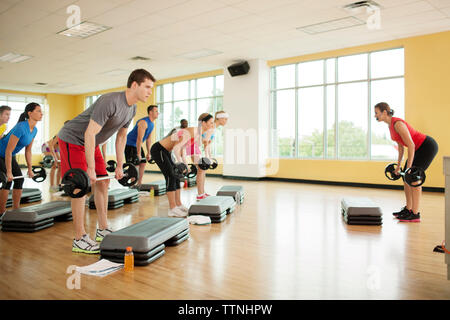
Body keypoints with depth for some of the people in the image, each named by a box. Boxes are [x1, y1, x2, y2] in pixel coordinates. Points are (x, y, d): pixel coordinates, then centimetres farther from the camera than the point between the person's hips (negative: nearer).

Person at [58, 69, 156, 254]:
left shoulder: (132, 108, -1)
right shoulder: (110, 102, -30)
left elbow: (121, 136, 9)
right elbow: (90, 134, -32)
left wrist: (120, 166, 9)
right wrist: (91, 169, -31)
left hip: (91, 143, 9)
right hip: (72, 139, -9)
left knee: (103, 182, 6)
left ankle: (102, 230, 16)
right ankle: (79, 240, -4)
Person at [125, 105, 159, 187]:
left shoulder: (152, 124, 6)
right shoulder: (144, 122, -23)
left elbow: (148, 139, 11)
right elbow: (139, 139, -27)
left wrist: (148, 153, 10)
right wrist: (138, 154, -27)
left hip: (137, 144, 10)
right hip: (130, 144, -10)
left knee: (143, 163, 6)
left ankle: (139, 184, 12)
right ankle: (133, 185, -10)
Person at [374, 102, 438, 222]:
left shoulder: (398, 124, -24)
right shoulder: (391, 125, 5)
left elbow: (411, 145, -26)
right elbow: (400, 146, 13)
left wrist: (409, 167, -25)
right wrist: (398, 165, 15)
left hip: (428, 146, -9)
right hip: (420, 148, 9)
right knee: (405, 177, 9)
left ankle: (415, 214, -4)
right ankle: (408, 209, 19)